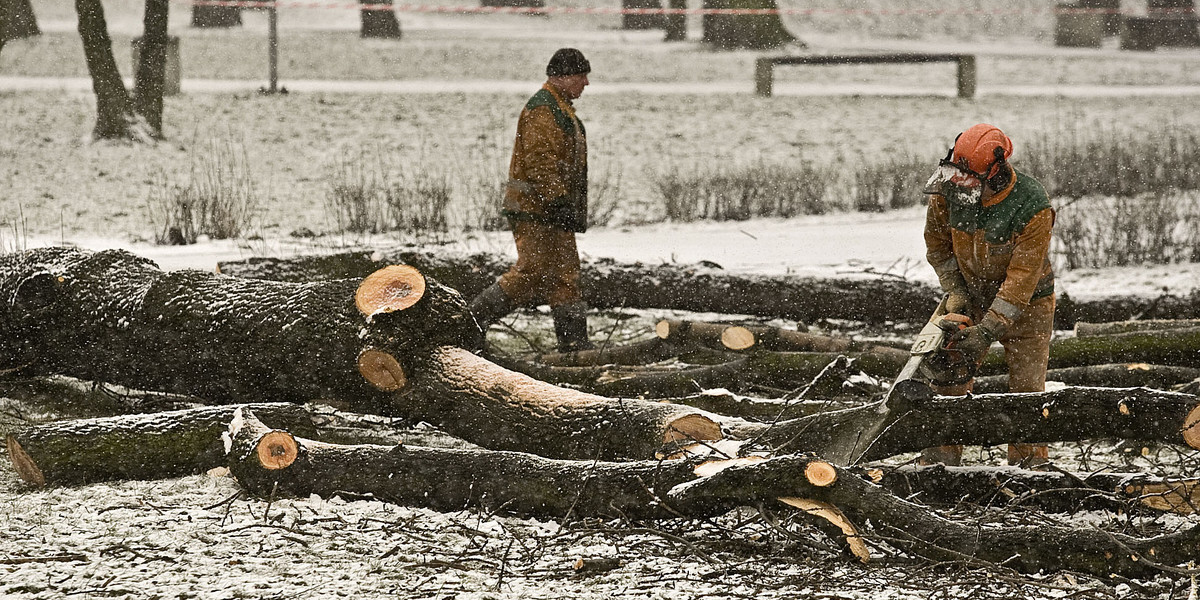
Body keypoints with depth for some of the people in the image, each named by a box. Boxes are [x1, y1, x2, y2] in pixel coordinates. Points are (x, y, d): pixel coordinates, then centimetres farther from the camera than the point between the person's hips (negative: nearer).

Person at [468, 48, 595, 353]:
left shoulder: (561, 109, 20)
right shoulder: (542, 110, -15)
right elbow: (539, 162, -24)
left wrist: (568, 205, 24)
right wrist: (560, 200, -27)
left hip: (553, 212, 11)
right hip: (535, 212, -11)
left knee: (564, 276, 8)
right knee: (531, 273, -11)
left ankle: (574, 340, 8)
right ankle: (472, 319, -4)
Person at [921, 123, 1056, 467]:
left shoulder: (1032, 207, -31)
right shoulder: (950, 188, -18)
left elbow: (1021, 279, -29)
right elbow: (937, 243, 0)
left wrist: (987, 331, -31)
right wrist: (955, 293, -9)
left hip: (1026, 305, -4)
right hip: (973, 298, 4)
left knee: (1027, 391, -6)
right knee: (947, 383, -2)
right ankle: (936, 464, 3)